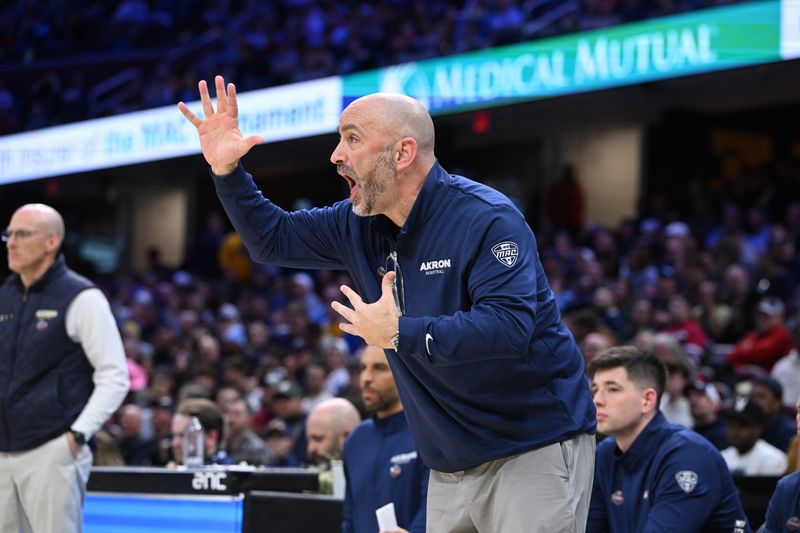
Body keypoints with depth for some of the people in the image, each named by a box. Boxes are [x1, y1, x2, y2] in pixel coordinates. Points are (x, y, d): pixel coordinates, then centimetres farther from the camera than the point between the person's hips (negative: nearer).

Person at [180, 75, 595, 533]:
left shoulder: (487, 219, -19)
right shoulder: (360, 225, 6)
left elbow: (511, 327, -30)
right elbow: (273, 239, 17)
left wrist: (400, 334, -27)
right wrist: (226, 170, 2)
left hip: (536, 448, -7)